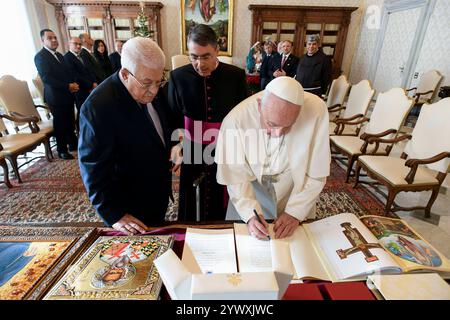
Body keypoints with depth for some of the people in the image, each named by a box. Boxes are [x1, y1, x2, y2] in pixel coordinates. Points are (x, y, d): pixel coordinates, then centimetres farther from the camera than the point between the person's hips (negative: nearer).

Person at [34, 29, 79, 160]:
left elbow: (68, 73, 18)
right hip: (56, 96, -7)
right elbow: (46, 78, -17)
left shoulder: (59, 55, 17)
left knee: (70, 122, 11)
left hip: (67, 94, 7)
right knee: (60, 124, 0)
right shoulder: (40, 56, -8)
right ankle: (62, 150, 11)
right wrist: (68, 86, -20)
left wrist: (74, 84, -4)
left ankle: (73, 144, 25)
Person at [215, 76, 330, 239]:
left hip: (296, 193, 1)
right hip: (250, 191, 0)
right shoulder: (235, 120, -30)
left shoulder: (317, 110, -28)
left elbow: (316, 174, -17)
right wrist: (250, 214, -27)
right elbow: (236, 178, -18)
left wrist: (295, 212, -18)